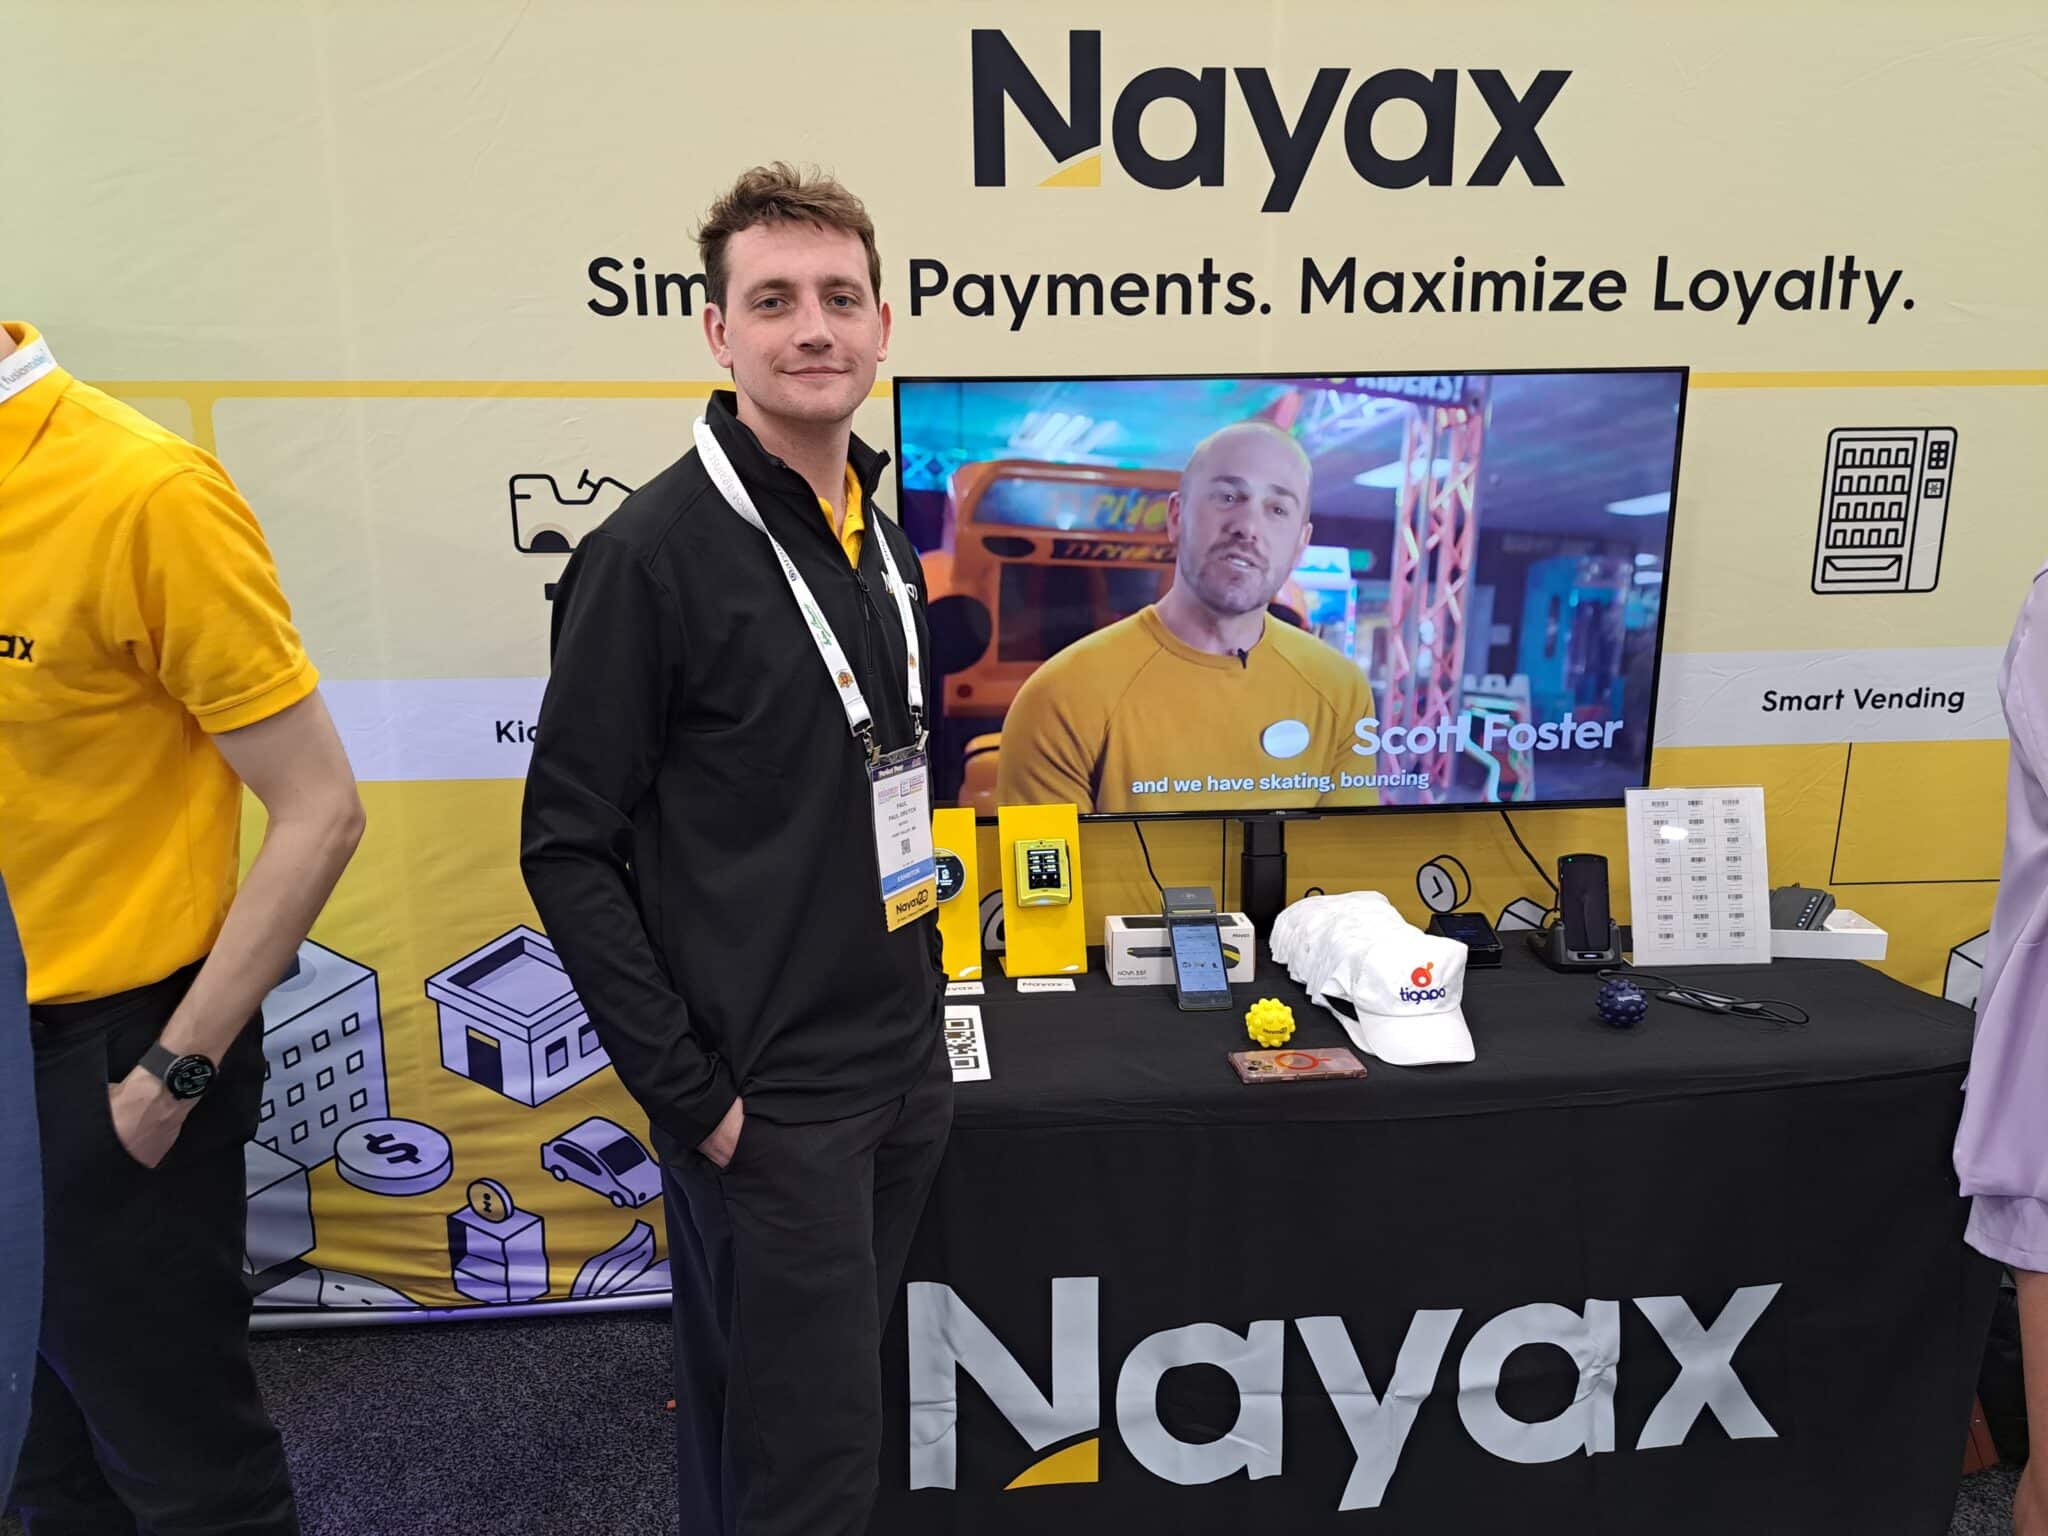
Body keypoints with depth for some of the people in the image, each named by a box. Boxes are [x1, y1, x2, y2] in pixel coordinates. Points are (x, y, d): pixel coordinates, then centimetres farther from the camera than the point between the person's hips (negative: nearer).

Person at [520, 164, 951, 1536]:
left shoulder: (881, 538, 8)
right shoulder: (654, 551, -14)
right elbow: (568, 849, -14)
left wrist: (920, 996, 14)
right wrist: (689, 1092, -16)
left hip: (904, 1070, 7)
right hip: (770, 1099, -7)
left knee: (833, 1414, 21)